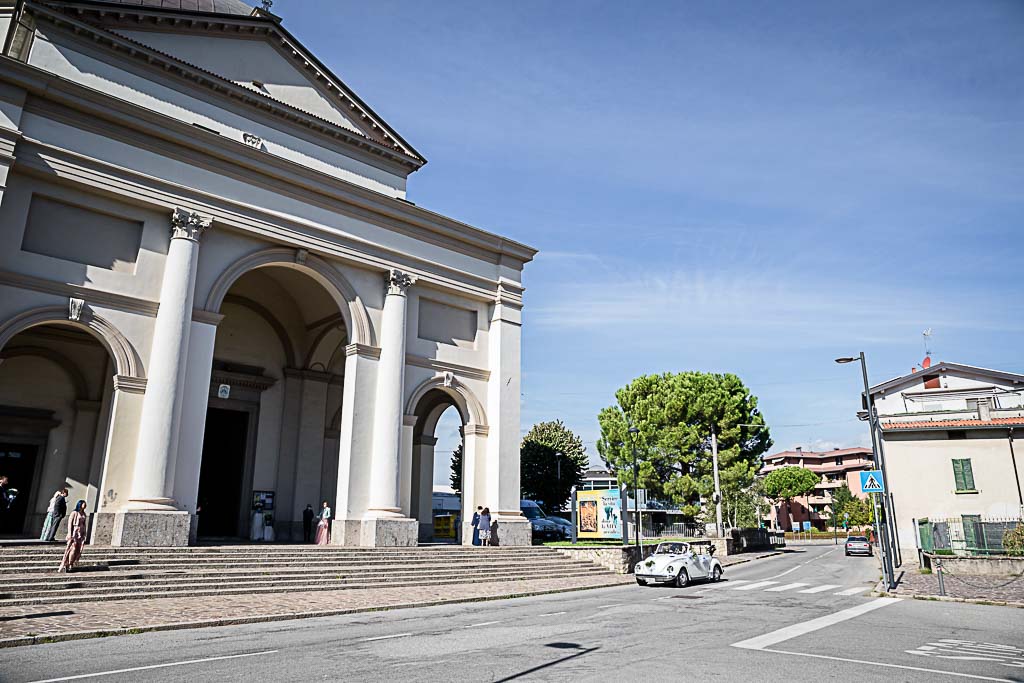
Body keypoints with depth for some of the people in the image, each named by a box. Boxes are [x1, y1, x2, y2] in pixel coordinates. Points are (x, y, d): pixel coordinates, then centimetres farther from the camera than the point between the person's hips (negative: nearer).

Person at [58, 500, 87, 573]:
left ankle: (71, 564, 7)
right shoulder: (74, 513, -4)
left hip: (81, 534, 6)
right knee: (72, 548, -11)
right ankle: (64, 564, -4)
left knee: (78, 550, 1)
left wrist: (84, 534, 13)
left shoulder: (84, 514, 14)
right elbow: (70, 523, -8)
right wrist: (69, 533, -14)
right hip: (74, 533, -6)